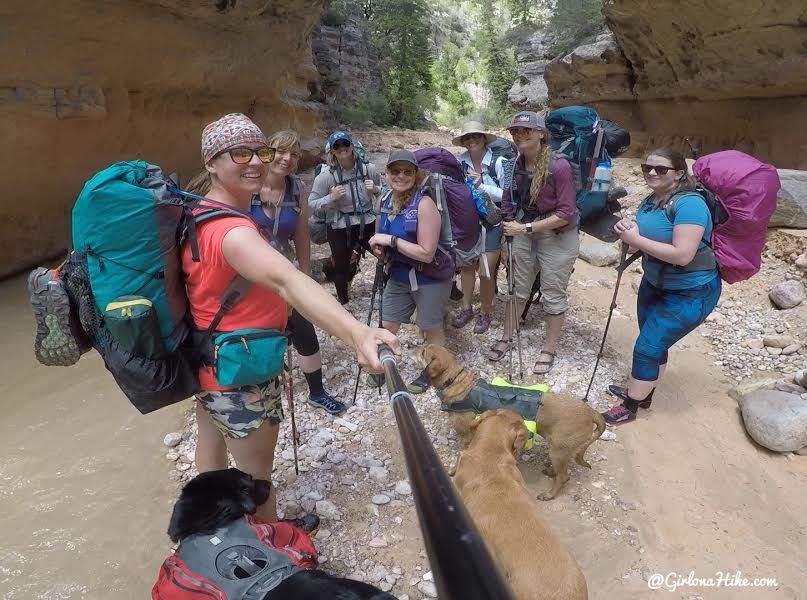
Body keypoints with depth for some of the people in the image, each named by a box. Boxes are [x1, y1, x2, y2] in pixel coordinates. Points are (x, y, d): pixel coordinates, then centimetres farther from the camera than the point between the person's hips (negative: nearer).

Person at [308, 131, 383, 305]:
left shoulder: (368, 168, -5)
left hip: (367, 224, 2)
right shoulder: (326, 175, -13)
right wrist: (331, 198, -25)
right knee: (341, 266, 13)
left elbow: (384, 193, 11)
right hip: (340, 228, -2)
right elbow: (312, 204, -9)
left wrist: (375, 190, -12)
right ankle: (343, 301, 37)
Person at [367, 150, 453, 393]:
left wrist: (391, 240, -26)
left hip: (430, 278, -6)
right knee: (386, 327, 16)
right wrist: (378, 246, -7)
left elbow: (426, 253, -26)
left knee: (431, 329, 13)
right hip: (399, 275, 7)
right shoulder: (384, 202, -2)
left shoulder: (424, 204, -24)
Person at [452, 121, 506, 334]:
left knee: (486, 272, 1)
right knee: (466, 265, 13)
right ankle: (466, 308, 32)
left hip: (491, 223, -3)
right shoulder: (461, 162, -5)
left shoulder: (498, 161, -14)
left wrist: (481, 186, -24)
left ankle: (485, 312, 22)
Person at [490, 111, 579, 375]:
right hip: (524, 232, 5)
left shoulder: (559, 167, -22)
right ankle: (506, 337, 34)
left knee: (553, 295, 7)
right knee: (517, 288, 16)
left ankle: (549, 350, 24)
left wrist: (526, 228, -24)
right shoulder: (514, 166, -6)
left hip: (558, 237, -5)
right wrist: (509, 233, 3)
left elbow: (566, 213, -22)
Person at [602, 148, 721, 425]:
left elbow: (682, 255, -34)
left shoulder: (689, 204, -26)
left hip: (690, 293, -8)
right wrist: (627, 231, -12)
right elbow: (646, 241, 11)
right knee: (653, 344, 21)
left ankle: (629, 408, 13)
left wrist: (636, 239, -30)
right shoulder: (649, 201, 0)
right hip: (654, 283, 8)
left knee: (647, 347, -4)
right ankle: (641, 392, 40)